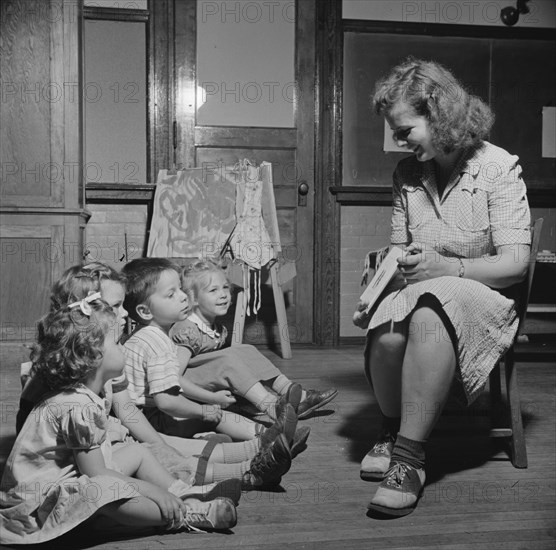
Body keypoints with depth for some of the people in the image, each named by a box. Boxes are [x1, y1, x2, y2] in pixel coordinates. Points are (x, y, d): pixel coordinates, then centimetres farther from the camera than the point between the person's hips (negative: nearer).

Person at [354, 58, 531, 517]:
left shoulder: (498, 168, -8)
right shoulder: (407, 173, 8)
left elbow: (516, 263, -14)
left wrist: (446, 267, -28)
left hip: (484, 298, -4)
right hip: (418, 294, 4)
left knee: (429, 317, -39)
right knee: (385, 333, -32)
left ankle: (409, 457, -34)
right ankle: (391, 432, -4)